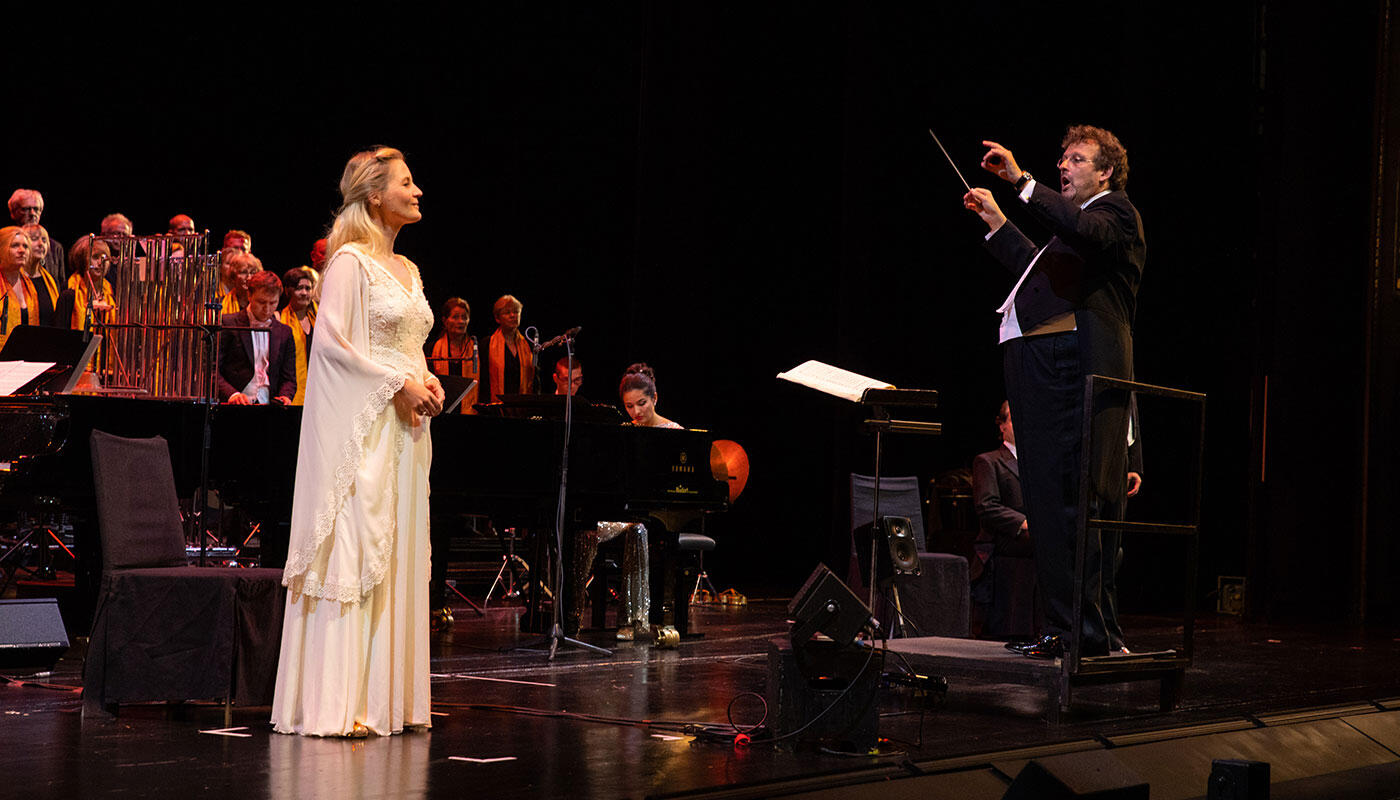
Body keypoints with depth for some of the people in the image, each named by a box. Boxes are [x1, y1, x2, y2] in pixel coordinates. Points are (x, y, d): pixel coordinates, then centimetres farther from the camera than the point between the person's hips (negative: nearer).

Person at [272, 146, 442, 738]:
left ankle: (388, 694, 11)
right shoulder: (349, 261, -7)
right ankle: (337, 703, -8)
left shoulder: (406, 269, 18)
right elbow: (330, 340, -14)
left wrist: (427, 382, 4)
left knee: (398, 555, 7)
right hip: (361, 427, -9)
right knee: (355, 552, -10)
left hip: (404, 428, 9)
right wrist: (397, 384, -16)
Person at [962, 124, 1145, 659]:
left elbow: (1086, 230, -23)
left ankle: (1084, 630, -10)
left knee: (1068, 503, -12)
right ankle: (1062, 625, 15)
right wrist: (996, 222, 46)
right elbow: (1038, 271, 45)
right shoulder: (1072, 224, 29)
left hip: (1071, 369, -10)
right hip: (1038, 371, 10)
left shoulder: (1115, 213, 1)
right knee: (1047, 502, 10)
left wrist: (1023, 182, -25)